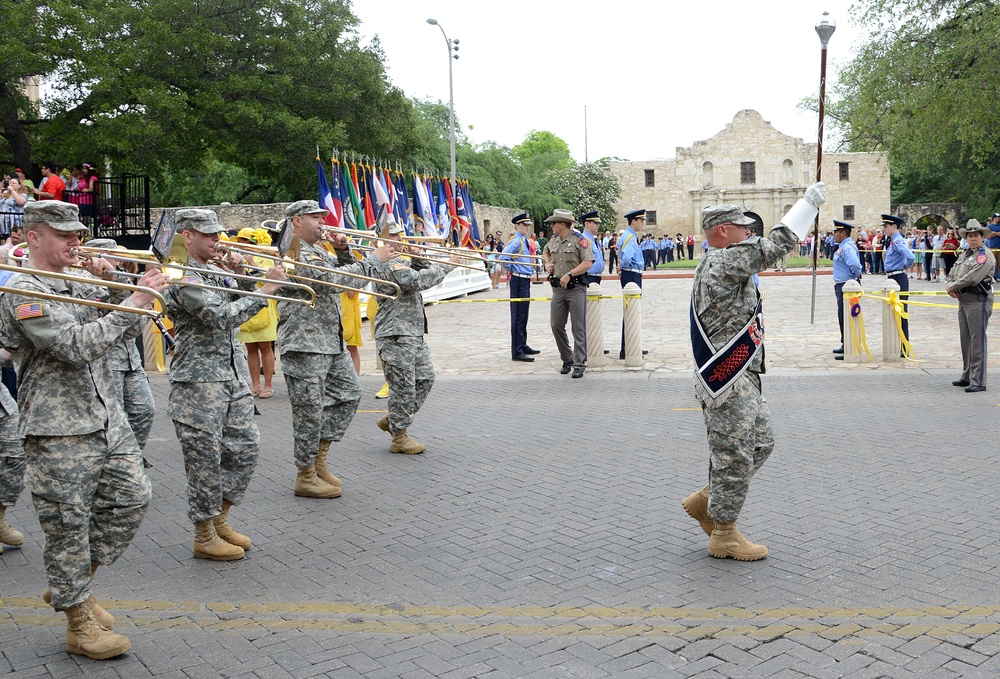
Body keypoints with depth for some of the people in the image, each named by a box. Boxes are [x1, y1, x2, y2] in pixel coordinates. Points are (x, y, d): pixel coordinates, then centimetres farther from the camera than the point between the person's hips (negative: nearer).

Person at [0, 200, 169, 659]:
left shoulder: (79, 285, 13)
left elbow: (125, 333, 14)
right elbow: (78, 346, -24)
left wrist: (108, 288, -1)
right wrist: (134, 301, -24)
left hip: (107, 419, 8)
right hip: (59, 432, -8)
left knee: (132, 498, 11)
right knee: (69, 524, 3)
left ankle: (72, 585, 30)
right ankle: (80, 625, 17)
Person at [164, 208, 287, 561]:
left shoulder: (216, 271, 14)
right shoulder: (184, 278, -14)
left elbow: (239, 304, 18)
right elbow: (222, 316, -24)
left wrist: (241, 276, 0)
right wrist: (265, 289, -20)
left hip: (233, 374, 9)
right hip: (199, 380, -9)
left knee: (246, 446, 12)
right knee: (205, 457, 0)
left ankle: (220, 518, 27)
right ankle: (205, 536, 14)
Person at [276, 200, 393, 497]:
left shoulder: (319, 251, 18)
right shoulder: (294, 253, -14)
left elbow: (345, 272, 20)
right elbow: (333, 280, -24)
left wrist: (343, 251, 2)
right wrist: (373, 259, -20)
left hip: (332, 341, 10)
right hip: (305, 344, -10)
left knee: (349, 393, 14)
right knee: (310, 411, -3)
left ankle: (319, 458, 23)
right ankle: (306, 477, 9)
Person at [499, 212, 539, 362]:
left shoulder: (526, 241, 14)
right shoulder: (515, 241, -15)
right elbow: (503, 258, -25)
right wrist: (511, 270, -11)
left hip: (526, 281, 10)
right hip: (519, 281, -10)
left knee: (523, 316, 18)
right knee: (518, 316, -6)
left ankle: (523, 345, 29)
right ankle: (517, 352, -3)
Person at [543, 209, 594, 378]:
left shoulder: (579, 239, -8)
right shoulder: (553, 240, 12)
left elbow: (588, 263, -16)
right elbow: (545, 251, 35)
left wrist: (569, 274, -21)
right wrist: (548, 263, 14)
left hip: (576, 288, -6)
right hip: (558, 288, 6)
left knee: (579, 328, -3)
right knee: (556, 325, 6)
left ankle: (579, 364, 1)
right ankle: (567, 359, 21)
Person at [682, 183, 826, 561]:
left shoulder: (718, 264, 15)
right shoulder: (724, 261, -17)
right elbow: (775, 246, -19)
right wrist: (809, 203, -14)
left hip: (741, 379, 11)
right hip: (728, 381, -11)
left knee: (761, 443, 18)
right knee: (735, 456, -1)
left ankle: (705, 500, 26)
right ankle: (724, 536, 11)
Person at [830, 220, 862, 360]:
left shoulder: (847, 247, -19)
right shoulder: (842, 246, 13)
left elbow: (855, 264, -33)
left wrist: (857, 275, -15)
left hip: (846, 286, -11)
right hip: (841, 286, 11)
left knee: (845, 318, -7)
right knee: (842, 317, 19)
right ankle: (846, 346, 30)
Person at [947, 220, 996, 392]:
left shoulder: (985, 255, -12)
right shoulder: (965, 254, 16)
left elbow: (972, 278, -22)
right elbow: (953, 273, 19)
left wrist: (953, 287, -10)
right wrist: (951, 285, -3)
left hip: (978, 300, -9)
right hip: (964, 300, 9)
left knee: (977, 341, -8)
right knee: (965, 339, 15)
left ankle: (978, 381, -6)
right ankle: (967, 377, 25)